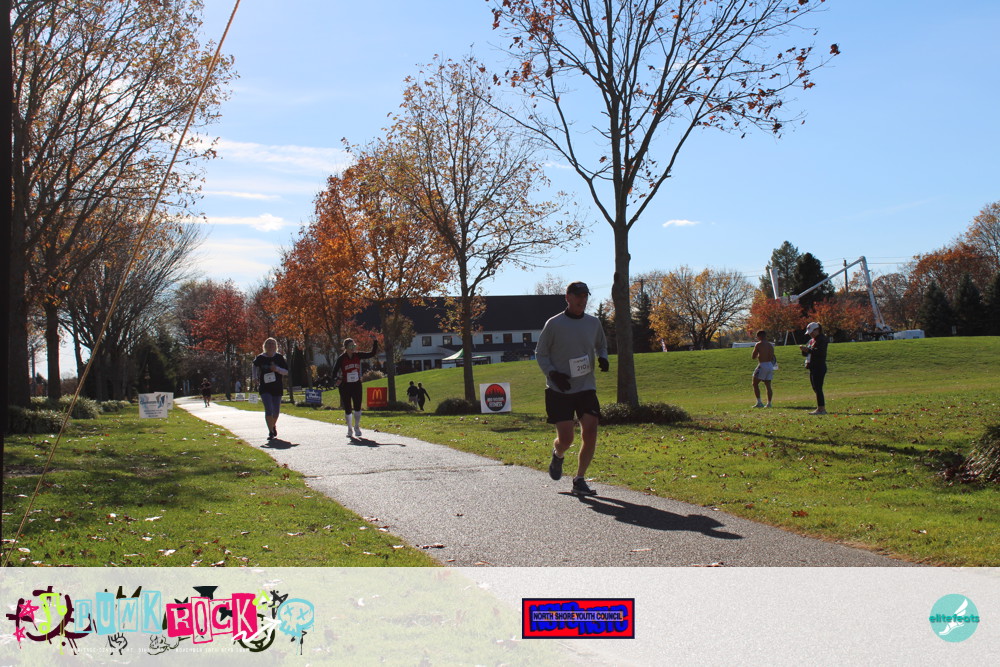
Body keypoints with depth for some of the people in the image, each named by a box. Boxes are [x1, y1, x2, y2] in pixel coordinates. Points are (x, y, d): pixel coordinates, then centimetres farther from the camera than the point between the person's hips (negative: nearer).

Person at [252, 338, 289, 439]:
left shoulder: (279, 358, -1)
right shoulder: (260, 358, -1)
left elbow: (286, 372, 0)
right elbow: (255, 366, 21)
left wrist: (277, 369, -17)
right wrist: (255, 378, 14)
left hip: (277, 388, 2)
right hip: (265, 388, -1)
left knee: (276, 411, 12)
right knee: (268, 410, -15)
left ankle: (274, 426, 41)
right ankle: (270, 432, -8)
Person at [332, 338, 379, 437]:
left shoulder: (358, 356, 0)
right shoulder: (341, 358, -8)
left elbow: (372, 354, 1)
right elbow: (335, 370, -6)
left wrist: (375, 343, -8)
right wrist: (336, 380, -21)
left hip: (357, 385, 2)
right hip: (345, 386, -2)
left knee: (357, 407, -3)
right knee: (347, 409, 4)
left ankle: (357, 427, 16)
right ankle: (349, 429, 21)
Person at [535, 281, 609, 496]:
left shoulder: (593, 323, 7)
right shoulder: (554, 324, -5)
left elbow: (601, 345, 25)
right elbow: (540, 353, 2)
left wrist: (603, 358, 1)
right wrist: (553, 374, -14)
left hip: (586, 388, 3)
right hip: (559, 390, -3)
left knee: (590, 435, -8)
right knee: (565, 439, -7)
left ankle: (579, 480, 8)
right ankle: (557, 455, 30)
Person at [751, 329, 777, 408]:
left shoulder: (759, 344, -8)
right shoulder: (770, 345, 11)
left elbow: (753, 357, -5)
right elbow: (772, 357, 11)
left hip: (762, 365, -7)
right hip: (770, 365, 7)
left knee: (755, 384, 3)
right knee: (768, 385, 11)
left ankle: (759, 402, -7)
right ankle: (769, 403, 9)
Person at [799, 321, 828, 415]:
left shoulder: (822, 339, -9)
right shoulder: (812, 340, 19)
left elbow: (820, 352, -23)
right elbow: (806, 354, 21)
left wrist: (808, 350, -24)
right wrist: (804, 350, 0)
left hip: (819, 368, -10)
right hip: (812, 368, 10)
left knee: (818, 388, -11)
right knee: (816, 389, 11)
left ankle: (821, 409, -11)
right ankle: (820, 408, 16)